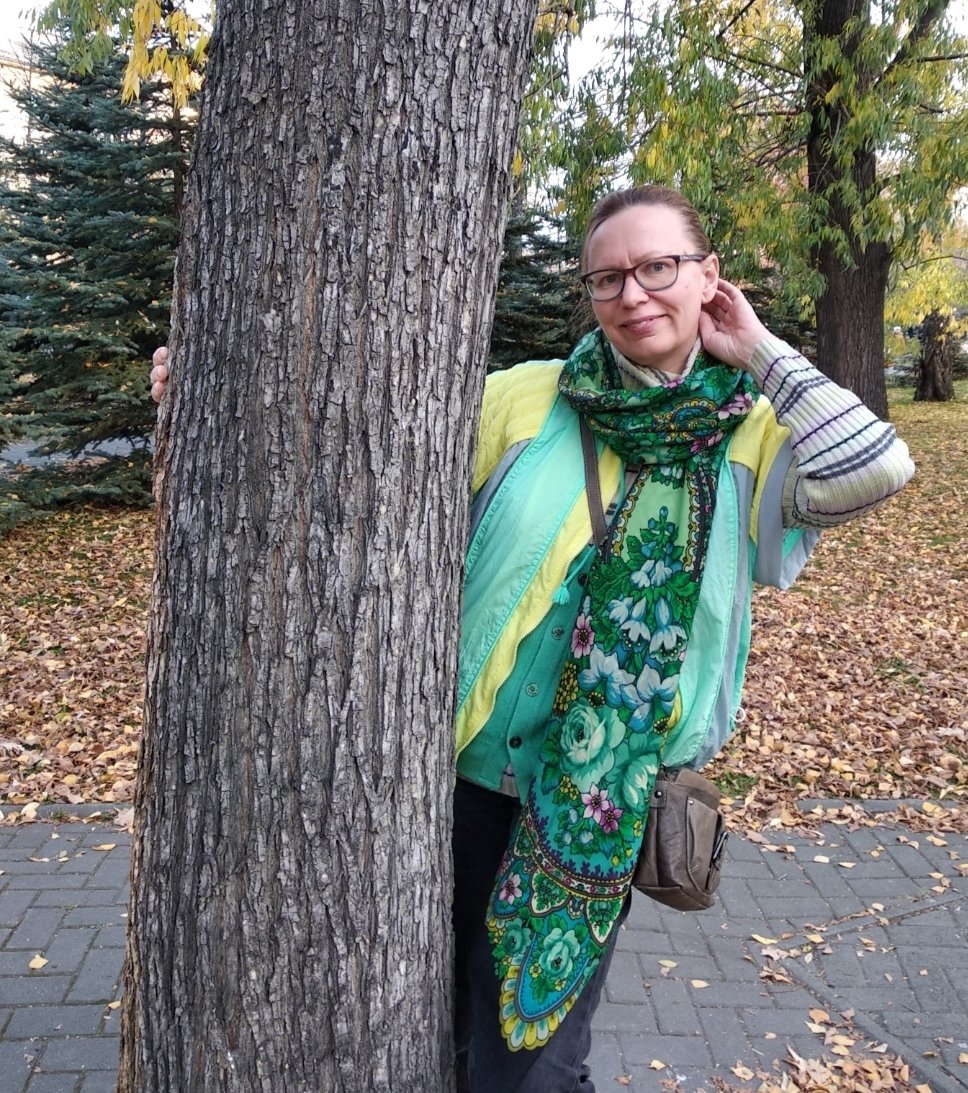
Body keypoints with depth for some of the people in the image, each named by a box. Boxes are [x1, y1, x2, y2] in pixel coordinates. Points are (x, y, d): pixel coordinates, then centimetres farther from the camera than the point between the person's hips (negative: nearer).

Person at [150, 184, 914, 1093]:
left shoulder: (752, 439, -3)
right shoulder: (524, 401, -4)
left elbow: (873, 471, -21)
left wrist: (758, 352, -11)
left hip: (601, 804, -1)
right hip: (466, 769, 2)